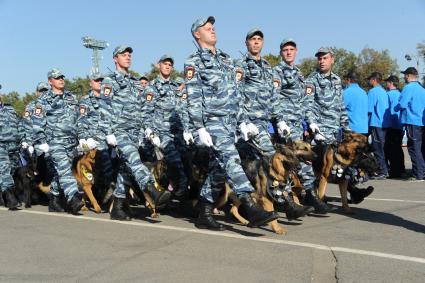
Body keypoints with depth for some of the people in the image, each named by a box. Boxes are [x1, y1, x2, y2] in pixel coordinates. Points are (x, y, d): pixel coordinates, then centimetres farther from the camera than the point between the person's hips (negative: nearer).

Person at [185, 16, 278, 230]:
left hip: (230, 122, 7)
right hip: (212, 121, -7)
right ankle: (252, 209, -27)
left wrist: (242, 122, 17)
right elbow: (193, 99, -7)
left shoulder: (225, 59, 21)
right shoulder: (194, 62, 1)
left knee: (218, 167, 6)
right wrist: (200, 129, -15)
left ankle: (204, 215, 13)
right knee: (231, 160, -20)